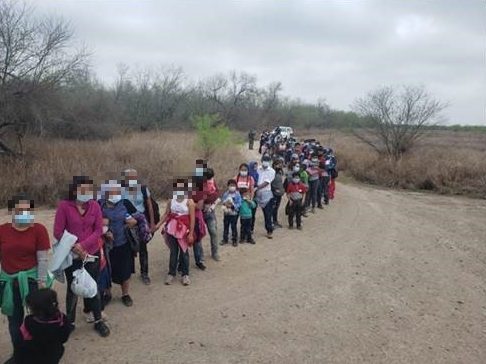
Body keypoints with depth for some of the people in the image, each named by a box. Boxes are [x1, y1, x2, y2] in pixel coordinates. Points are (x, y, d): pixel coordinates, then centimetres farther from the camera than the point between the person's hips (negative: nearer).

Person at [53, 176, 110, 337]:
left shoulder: (94, 205, -4)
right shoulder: (64, 206, -12)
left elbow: (98, 230, -6)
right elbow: (58, 232, -11)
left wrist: (83, 245, -19)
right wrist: (74, 247, -16)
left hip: (92, 253, 2)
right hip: (72, 255, -2)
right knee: (72, 289, 12)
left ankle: (98, 321, 27)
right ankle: (70, 322, 30)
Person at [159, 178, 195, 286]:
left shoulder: (189, 201, -7)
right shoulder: (171, 201, 6)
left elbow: (192, 218, -10)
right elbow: (166, 214, 10)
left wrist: (191, 233, -13)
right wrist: (158, 225, 3)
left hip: (184, 229, -3)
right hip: (171, 228, 3)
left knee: (184, 251, 5)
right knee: (173, 251, 9)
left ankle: (185, 274, 17)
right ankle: (171, 273, 20)